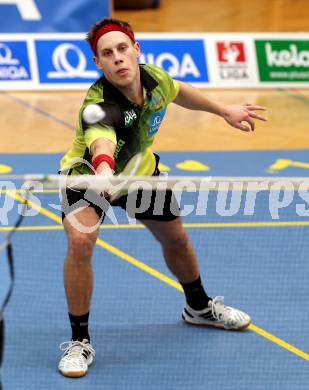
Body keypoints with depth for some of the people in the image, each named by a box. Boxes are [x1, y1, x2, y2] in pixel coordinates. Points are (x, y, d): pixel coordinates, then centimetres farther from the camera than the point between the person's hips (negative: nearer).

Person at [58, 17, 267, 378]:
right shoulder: (98, 107, -42)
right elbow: (102, 146, -65)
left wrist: (224, 110, 13)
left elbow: (179, 92, 3)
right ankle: (79, 341, -15)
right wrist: (103, 173, -87)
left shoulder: (154, 77, -24)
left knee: (176, 240, 20)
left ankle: (199, 307, 51)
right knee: (80, 240, -30)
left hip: (140, 171, 6)